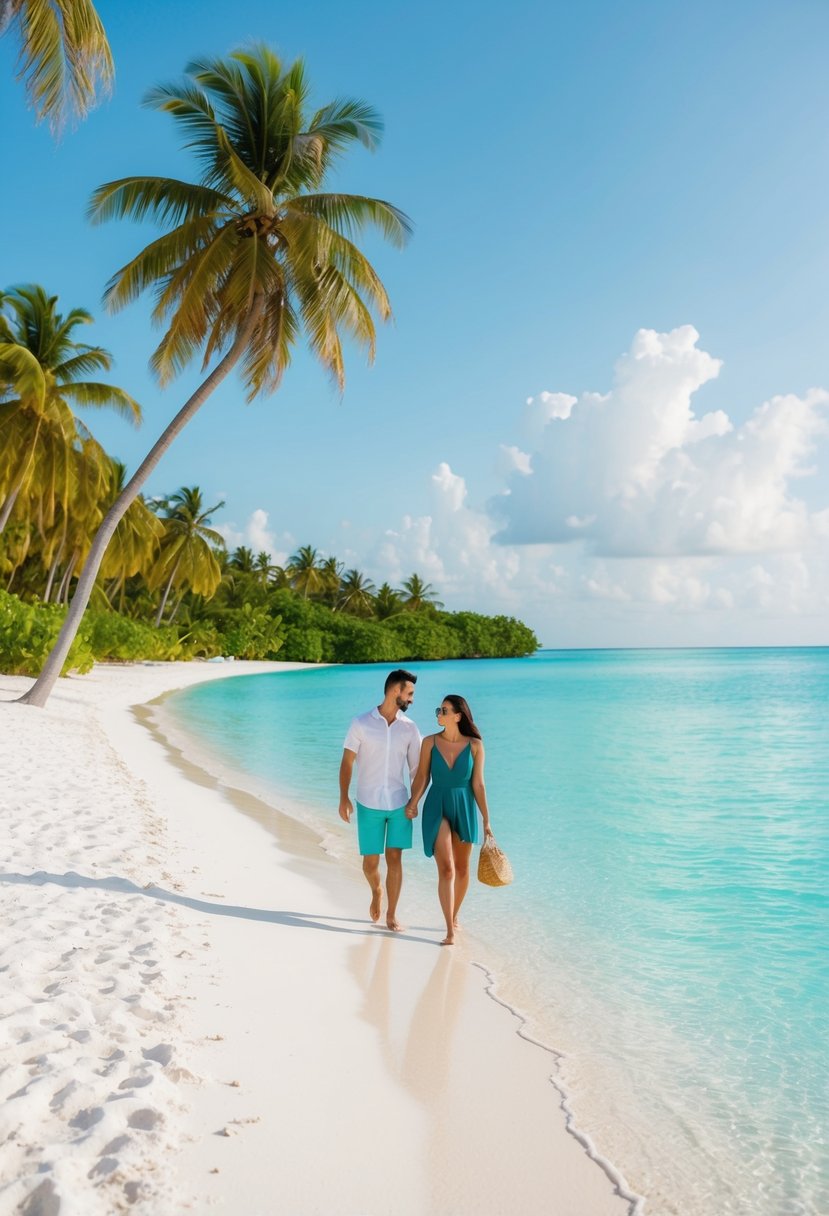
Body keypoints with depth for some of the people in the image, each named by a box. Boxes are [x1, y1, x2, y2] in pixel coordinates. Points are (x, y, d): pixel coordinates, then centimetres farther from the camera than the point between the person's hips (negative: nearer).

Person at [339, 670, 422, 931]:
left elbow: (416, 769, 5)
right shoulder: (361, 723, -7)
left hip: (399, 805, 2)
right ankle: (376, 891, 39)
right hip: (368, 805, -1)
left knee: (394, 859, 1)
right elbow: (347, 762, -3)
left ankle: (391, 915, 16)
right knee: (370, 861, 6)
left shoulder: (409, 728, 1)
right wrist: (344, 798, -9)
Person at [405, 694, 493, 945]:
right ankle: (450, 931, -4)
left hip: (464, 808, 1)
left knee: (462, 868, 14)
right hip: (437, 808, -1)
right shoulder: (430, 742, -6)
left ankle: (455, 917, 36)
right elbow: (422, 777, -3)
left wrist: (486, 820, -4)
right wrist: (412, 803, -17)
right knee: (446, 869, -10)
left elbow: (478, 784, -5)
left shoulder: (475, 745, -8)